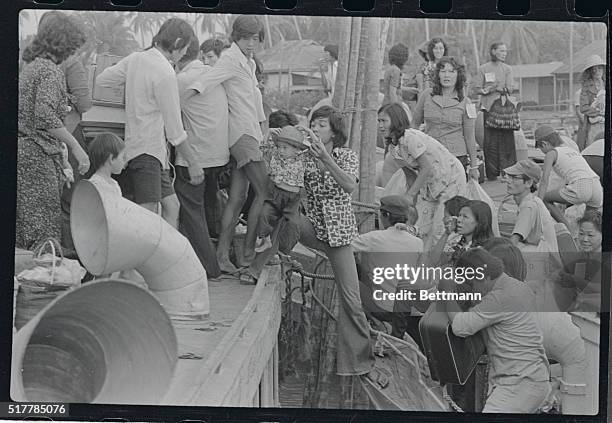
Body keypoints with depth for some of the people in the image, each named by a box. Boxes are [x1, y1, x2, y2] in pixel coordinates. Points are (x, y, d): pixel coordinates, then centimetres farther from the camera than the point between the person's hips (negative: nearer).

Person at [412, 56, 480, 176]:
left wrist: (473, 166, 5)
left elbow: (469, 137, 4)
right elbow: (415, 123, 15)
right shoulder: (427, 95, 3)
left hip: (457, 157, -1)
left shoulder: (465, 103, 1)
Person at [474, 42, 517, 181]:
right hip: (488, 107, -2)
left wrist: (497, 88, -15)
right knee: (489, 140, -5)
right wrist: (487, 90, -16)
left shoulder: (507, 69, 11)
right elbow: (477, 88, 2)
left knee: (506, 139, -4)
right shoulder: (483, 69, 6)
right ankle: (492, 173, -1)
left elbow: (510, 88, 0)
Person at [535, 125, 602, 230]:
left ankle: (567, 229, 9)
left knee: (545, 199, 18)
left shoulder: (551, 153, 11)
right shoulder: (572, 151, 32)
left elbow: (544, 181, 2)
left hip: (579, 188, -7)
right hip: (597, 189, 7)